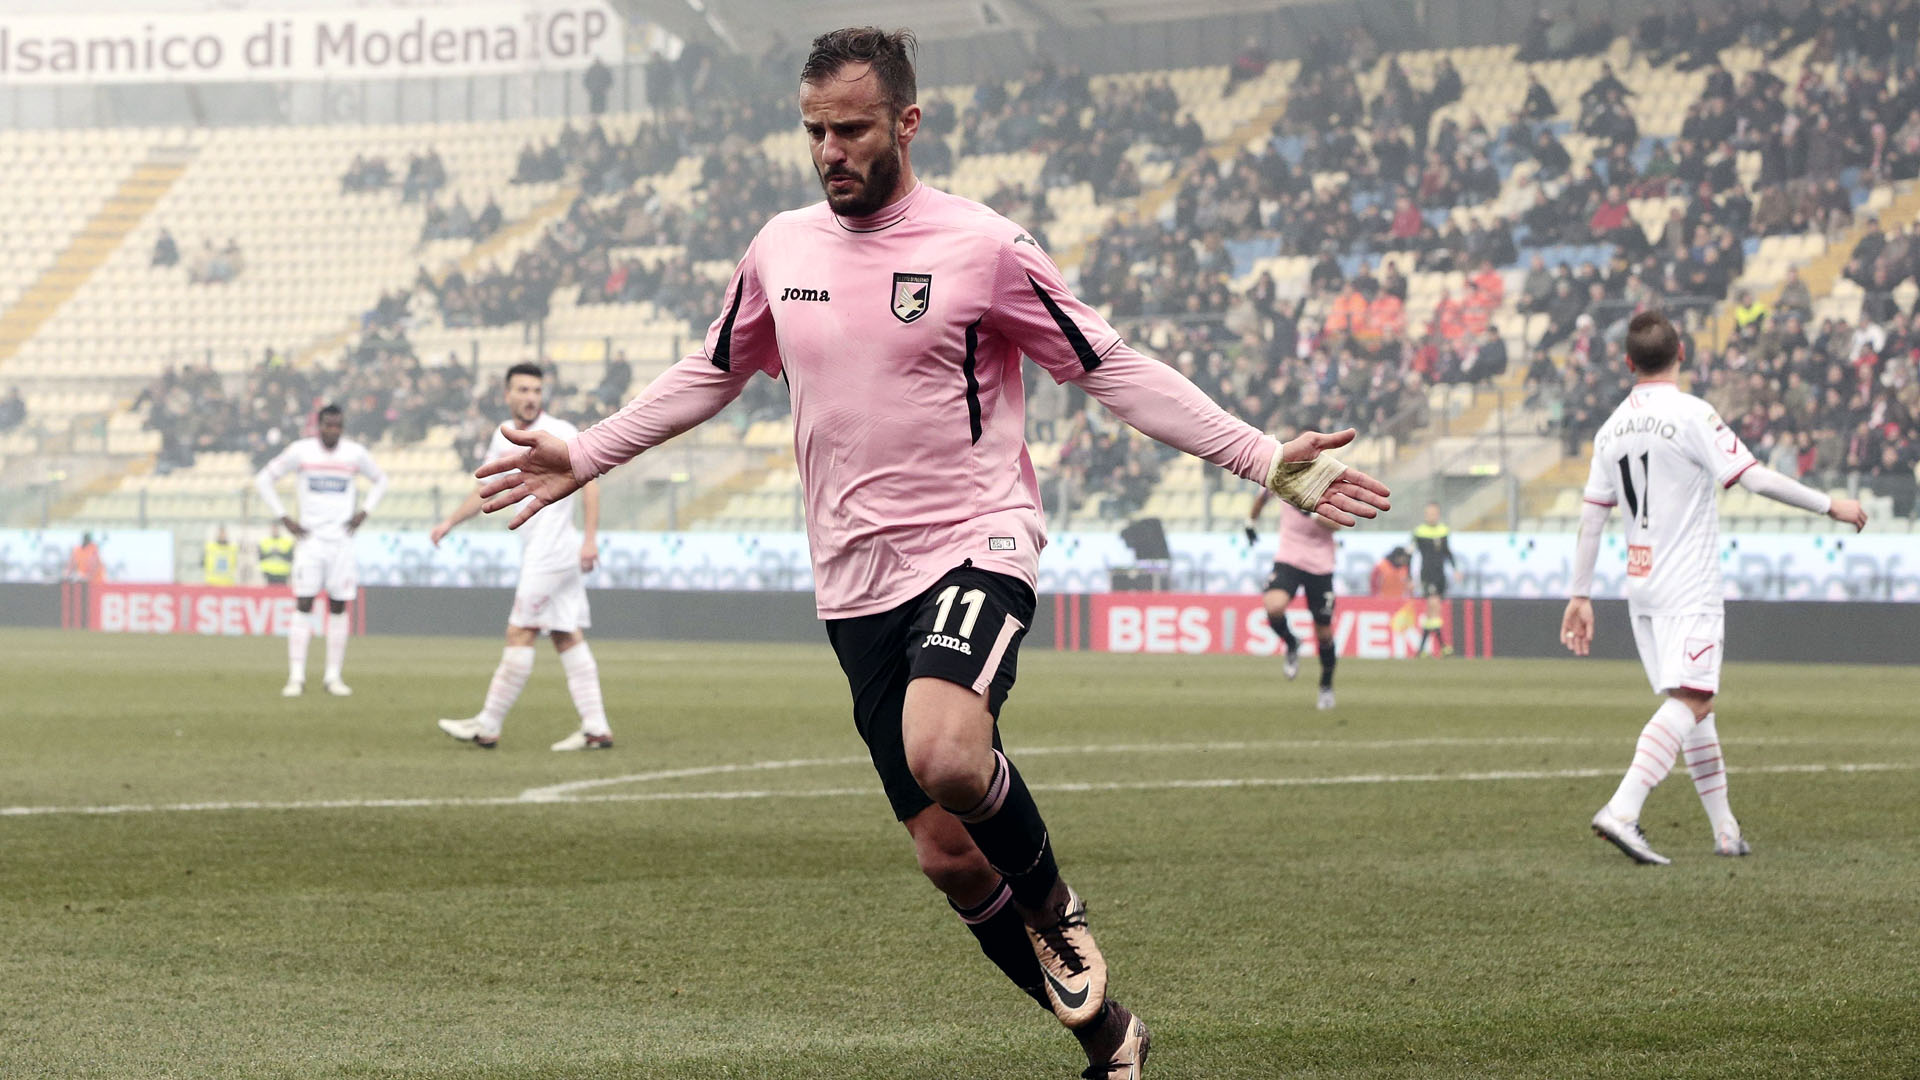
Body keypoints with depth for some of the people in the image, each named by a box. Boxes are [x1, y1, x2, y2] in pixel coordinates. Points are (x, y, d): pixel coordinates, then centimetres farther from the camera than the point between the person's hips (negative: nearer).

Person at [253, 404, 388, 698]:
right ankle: (296, 677, -9)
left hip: (342, 540, 2)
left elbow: (380, 480, 20)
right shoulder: (300, 451, -3)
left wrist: (364, 511, 5)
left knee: (339, 608, 1)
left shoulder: (356, 453, 2)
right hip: (310, 539, -2)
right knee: (303, 607, -8)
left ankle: (333, 676, 8)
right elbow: (263, 479, 5)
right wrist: (284, 517, -2)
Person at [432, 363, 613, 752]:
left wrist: (591, 538, -21)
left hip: (554, 551, -8)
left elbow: (589, 482, -12)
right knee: (568, 638, 5)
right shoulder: (504, 437, 14)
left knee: (520, 634, -5)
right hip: (535, 554, 8)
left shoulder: (560, 433, -9)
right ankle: (596, 728, 4)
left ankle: (488, 726, -1)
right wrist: (450, 522, 15)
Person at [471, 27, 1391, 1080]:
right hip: (856, 584, 5)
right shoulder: (780, 249, 8)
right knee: (946, 854, 3)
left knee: (945, 754, -34)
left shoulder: (983, 246, -6)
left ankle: (1056, 909, -3)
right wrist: (582, 456, 23)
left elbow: (1113, 370, -3)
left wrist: (1268, 460, -10)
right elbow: (709, 375, 25)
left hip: (974, 543, -5)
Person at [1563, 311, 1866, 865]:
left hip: (1641, 589, 7)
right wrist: (1829, 505, -7)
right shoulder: (1691, 415, -11)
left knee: (1691, 702, 15)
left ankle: (1725, 829, 18)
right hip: (1688, 590, -7)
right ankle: (1622, 811, -31)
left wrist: (1580, 596, 16)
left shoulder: (1612, 429, 9)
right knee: (1689, 702, -14)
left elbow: (1591, 517, 11)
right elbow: (1755, 478, -16)